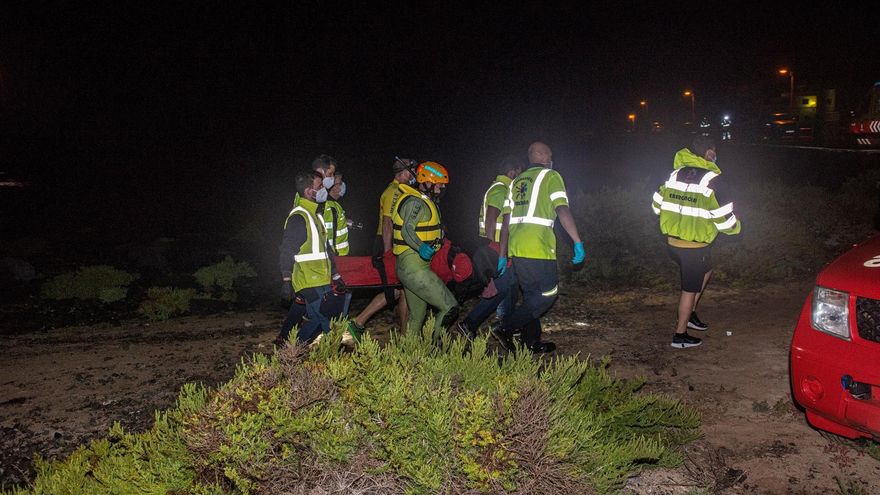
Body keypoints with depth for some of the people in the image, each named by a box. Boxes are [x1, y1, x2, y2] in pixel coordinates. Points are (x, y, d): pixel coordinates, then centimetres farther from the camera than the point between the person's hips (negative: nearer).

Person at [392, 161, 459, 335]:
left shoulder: (426, 203, 19)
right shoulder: (415, 202, -13)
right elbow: (407, 230, -27)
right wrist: (420, 247, -44)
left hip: (410, 268, 11)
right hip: (414, 268, -11)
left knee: (417, 316, 18)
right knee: (449, 308, -14)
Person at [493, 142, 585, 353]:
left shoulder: (516, 181, 21)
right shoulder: (550, 176, 2)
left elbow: (506, 221, 18)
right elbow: (563, 210, -11)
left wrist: (503, 256, 20)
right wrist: (578, 243, -10)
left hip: (515, 248, 7)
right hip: (537, 248, -7)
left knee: (531, 296, 17)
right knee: (547, 294, 0)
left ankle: (532, 342, 20)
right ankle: (505, 329, -8)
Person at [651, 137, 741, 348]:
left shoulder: (675, 174, 3)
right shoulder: (712, 180, -16)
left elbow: (657, 205, 10)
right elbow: (724, 218, -14)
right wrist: (735, 226, 9)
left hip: (672, 241, 7)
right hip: (695, 246, -7)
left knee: (705, 270, 29)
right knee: (690, 289, 8)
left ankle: (690, 313, 31)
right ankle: (680, 335, 17)